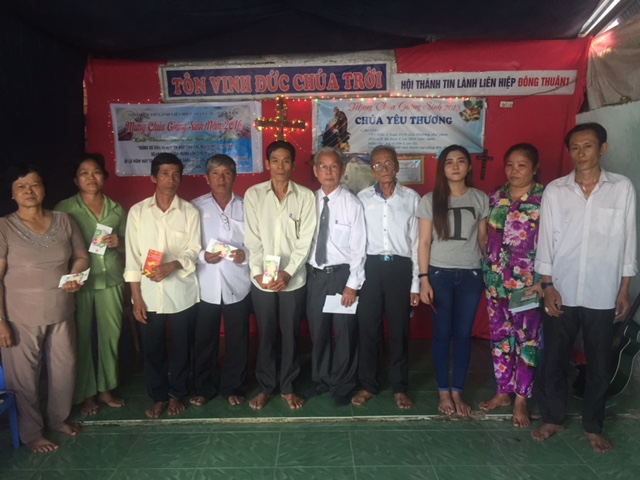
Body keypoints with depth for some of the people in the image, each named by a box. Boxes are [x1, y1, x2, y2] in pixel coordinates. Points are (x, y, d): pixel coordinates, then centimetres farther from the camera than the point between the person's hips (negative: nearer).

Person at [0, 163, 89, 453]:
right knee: (25, 377, 10)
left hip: (61, 313, 4)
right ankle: (32, 433, 31)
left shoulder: (63, 220, 1)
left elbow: (81, 256, 11)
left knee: (64, 369, 16)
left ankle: (59, 418, 40)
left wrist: (75, 276, -10)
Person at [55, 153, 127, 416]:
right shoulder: (65, 209, -3)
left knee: (111, 334, 10)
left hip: (111, 280, 3)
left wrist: (118, 242, -8)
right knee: (81, 337, 5)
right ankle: (86, 394, 23)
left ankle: (105, 388, 28)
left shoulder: (116, 209, 7)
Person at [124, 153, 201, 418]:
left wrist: (171, 266, -23)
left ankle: (176, 394, 33)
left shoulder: (190, 212, -2)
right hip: (149, 295, 1)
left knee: (181, 348, 12)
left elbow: (193, 251, -3)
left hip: (182, 293, 0)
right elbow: (132, 257, 0)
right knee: (152, 349, 12)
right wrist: (136, 298, -3)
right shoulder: (137, 211, 0)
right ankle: (158, 396, 32)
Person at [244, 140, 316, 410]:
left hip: (293, 279, 0)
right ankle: (265, 387, 28)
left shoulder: (305, 196, -2)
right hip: (261, 279, 0)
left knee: (291, 334, 10)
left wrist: (287, 273, -13)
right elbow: (252, 239, -3)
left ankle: (287, 387, 27)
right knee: (265, 335, 11)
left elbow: (305, 240, -5)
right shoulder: (253, 194, 0)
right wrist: (258, 273, -11)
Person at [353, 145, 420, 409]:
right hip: (370, 266, 1)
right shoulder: (362, 198, 3)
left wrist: (416, 283, 2)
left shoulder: (411, 198, 2)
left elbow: (416, 242, 3)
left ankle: (399, 388, 26)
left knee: (399, 330, 9)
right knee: (367, 328, 8)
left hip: (400, 267, 0)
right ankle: (368, 385, 26)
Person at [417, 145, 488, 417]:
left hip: (471, 275, 2)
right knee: (442, 333, 6)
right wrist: (423, 279, -7)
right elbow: (424, 242, -2)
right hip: (439, 274, -1)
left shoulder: (480, 199, 4)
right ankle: (443, 392, 21)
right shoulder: (430, 200, -1)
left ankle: (457, 392, 23)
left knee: (463, 334, 8)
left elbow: (483, 238, 8)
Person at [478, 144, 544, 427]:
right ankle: (503, 392, 29)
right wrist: (487, 273, 8)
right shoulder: (495, 198, 7)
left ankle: (521, 400, 20)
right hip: (495, 280, 4)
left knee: (527, 339, 6)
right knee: (500, 336, 13)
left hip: (528, 282, -4)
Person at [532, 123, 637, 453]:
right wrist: (547, 286, -5)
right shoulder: (554, 190, -1)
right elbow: (545, 242, 0)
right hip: (561, 293, 0)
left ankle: (593, 426, 31)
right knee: (553, 361, 10)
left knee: (599, 366, 12)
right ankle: (553, 418, 30)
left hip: (603, 296, 0)